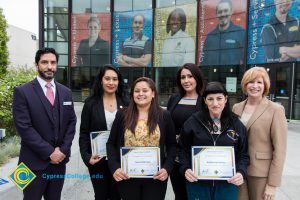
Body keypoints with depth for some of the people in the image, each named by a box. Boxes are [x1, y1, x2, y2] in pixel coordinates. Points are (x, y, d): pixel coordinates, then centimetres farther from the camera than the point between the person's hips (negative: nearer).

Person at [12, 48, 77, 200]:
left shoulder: (66, 92, 7)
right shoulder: (22, 91, -8)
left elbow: (71, 122, 7)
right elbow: (24, 127, -14)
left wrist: (63, 149, -5)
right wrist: (49, 152, -14)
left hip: (60, 159, 4)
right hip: (35, 162, -4)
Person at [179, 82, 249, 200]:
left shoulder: (236, 124, 0)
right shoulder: (193, 122, -5)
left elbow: (243, 154, 5)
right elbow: (184, 150, 2)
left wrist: (241, 172, -12)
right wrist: (185, 168, -13)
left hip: (227, 184, 1)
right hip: (197, 183, -1)